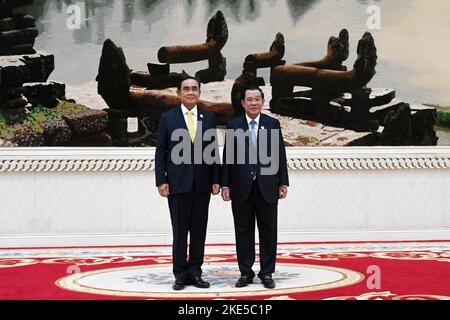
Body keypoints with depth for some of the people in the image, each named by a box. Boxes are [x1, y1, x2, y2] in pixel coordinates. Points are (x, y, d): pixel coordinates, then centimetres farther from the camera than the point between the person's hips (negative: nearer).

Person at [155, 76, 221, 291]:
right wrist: (161, 181, -7)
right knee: (180, 231, 2)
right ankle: (181, 274, 9)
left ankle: (195, 272, 12)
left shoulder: (209, 118, 7)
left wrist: (216, 180, 2)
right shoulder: (168, 118, 2)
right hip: (177, 183, -2)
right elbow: (160, 152, 1)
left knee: (199, 230, 5)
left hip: (202, 183, 2)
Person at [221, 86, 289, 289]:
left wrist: (283, 183, 0)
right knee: (243, 232, 5)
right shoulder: (233, 125, 4)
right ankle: (245, 272, 14)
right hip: (241, 188, 0)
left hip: (267, 187, 0)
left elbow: (280, 155, 4)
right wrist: (225, 184, -2)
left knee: (268, 231, 5)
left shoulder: (273, 124, 4)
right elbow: (227, 157, 3)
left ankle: (267, 273, 12)